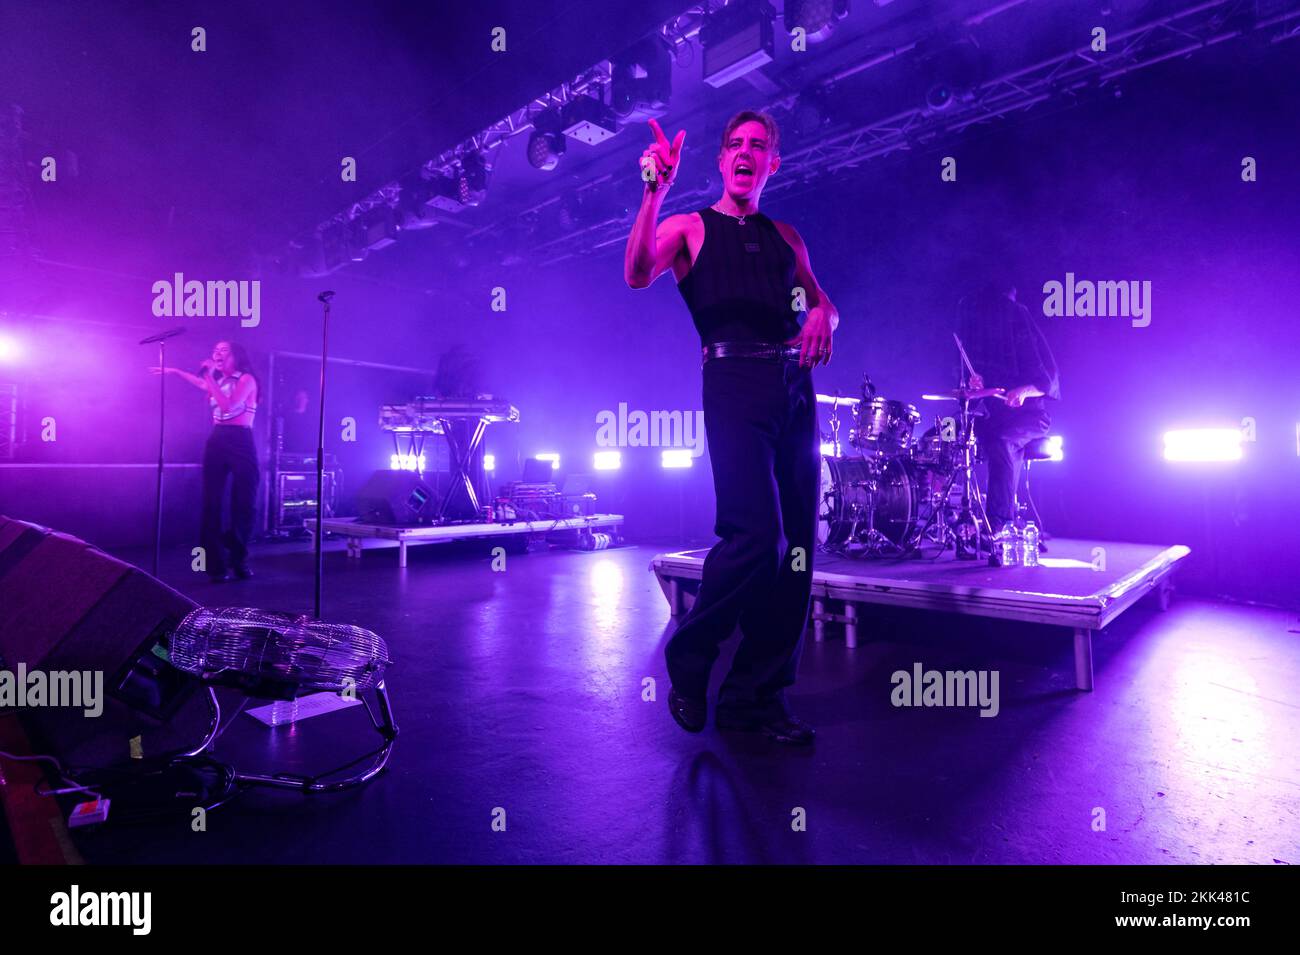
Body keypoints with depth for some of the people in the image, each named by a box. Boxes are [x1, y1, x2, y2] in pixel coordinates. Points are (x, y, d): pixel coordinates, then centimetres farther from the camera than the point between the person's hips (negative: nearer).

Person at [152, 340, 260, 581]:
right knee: (212, 502, -1)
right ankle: (215, 564, 1)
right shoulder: (218, 381, 17)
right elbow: (202, 384, 41)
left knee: (243, 504, -3)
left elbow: (229, 406, -17)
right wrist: (174, 371, 42)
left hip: (241, 442, -6)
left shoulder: (246, 379, -2)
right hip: (217, 441, 6)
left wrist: (210, 377, -14)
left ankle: (238, 560, 10)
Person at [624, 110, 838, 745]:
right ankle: (689, 656, 7)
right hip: (735, 385, -5)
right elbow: (637, 274, -9)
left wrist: (821, 316, 1)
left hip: (795, 387, 6)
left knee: (797, 543, 1)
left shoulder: (786, 237, 24)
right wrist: (654, 190, -18)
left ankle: (756, 696, 13)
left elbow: (822, 303, 24)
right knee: (755, 533, -18)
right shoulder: (690, 227, 10)